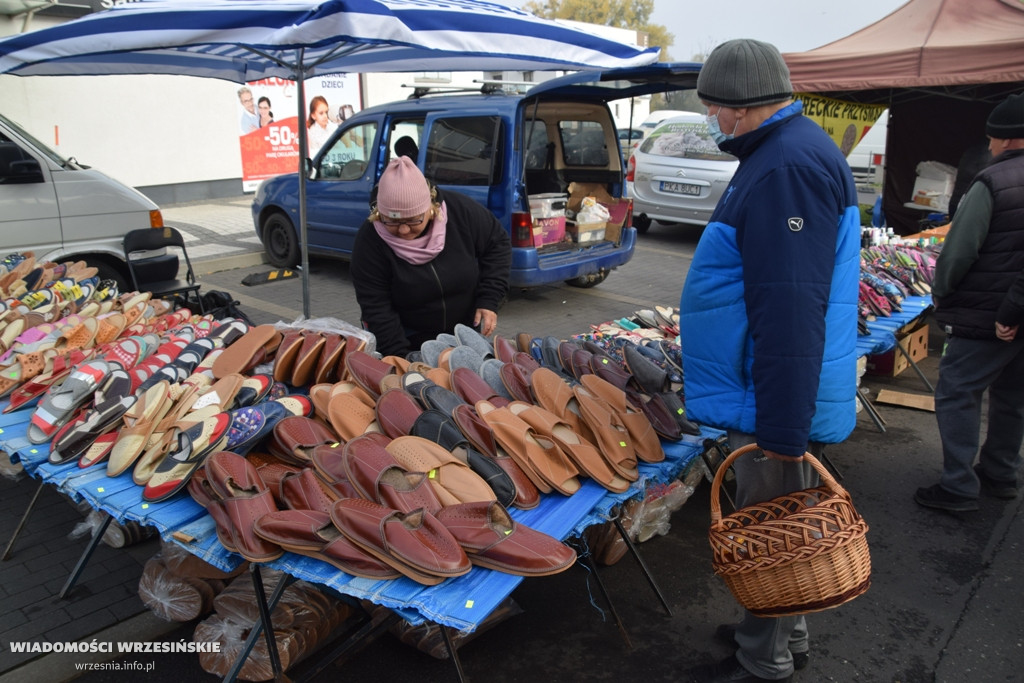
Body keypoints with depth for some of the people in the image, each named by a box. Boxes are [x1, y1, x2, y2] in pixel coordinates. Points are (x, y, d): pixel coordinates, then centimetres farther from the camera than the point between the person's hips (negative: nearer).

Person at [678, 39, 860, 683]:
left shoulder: (787, 165, -22)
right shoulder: (797, 150, 14)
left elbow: (790, 312, -28)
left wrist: (783, 428, -25)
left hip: (782, 398, -10)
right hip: (779, 395, 10)